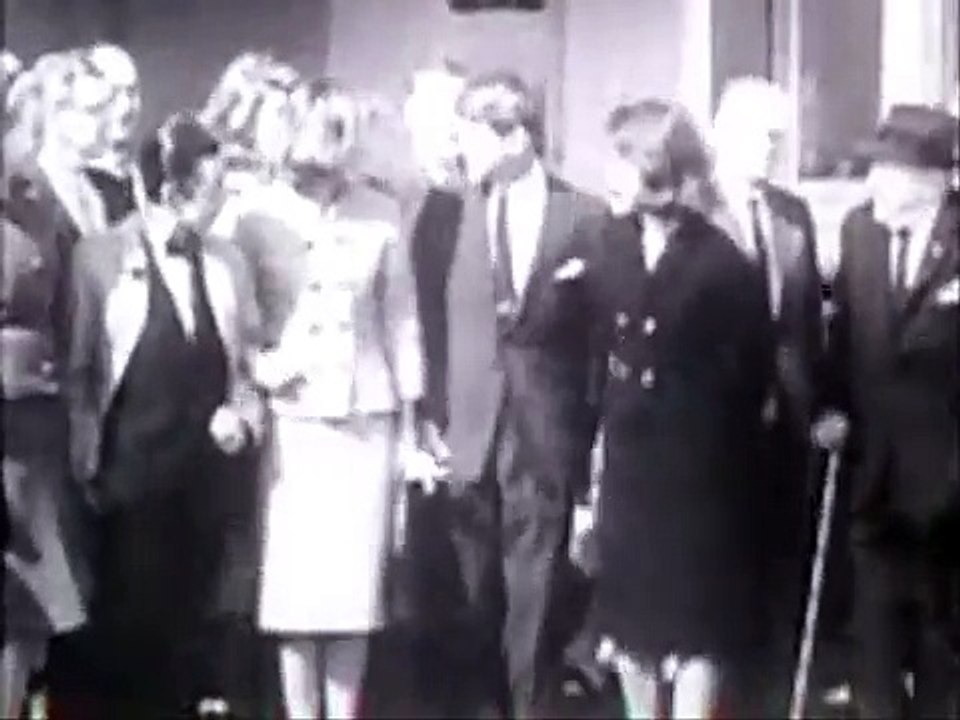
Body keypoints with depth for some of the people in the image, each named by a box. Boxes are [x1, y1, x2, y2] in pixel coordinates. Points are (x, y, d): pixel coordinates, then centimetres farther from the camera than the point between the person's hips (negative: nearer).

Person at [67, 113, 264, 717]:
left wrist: (244, 414, -6)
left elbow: (249, 356, 12)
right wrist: (88, 461, -7)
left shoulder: (224, 262, 6)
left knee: (189, 612, 12)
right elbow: (80, 366, -4)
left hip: (208, 467, 4)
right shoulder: (103, 255, -6)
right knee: (130, 613, 4)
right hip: (133, 468, -4)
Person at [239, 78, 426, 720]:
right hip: (290, 415, -1)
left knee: (356, 576, 1)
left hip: (366, 415, 1)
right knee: (293, 576, -2)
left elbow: (402, 320, 7)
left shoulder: (381, 215, 3)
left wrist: (410, 421, 7)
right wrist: (257, 367, -13)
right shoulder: (260, 215, -1)